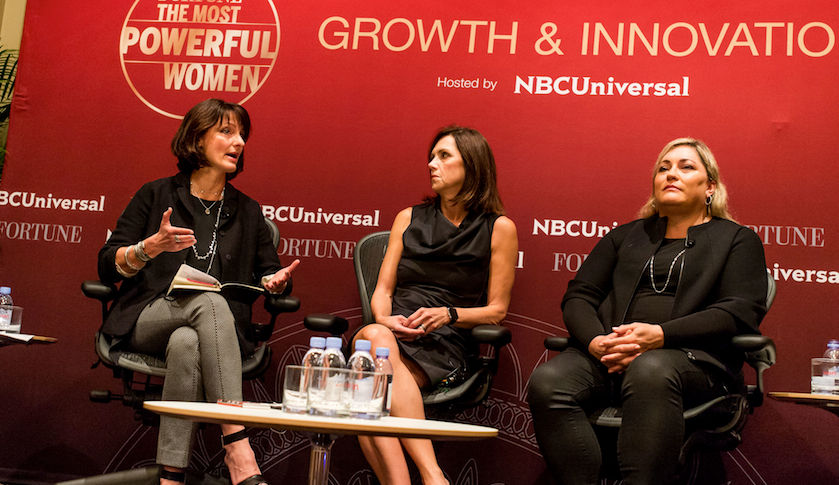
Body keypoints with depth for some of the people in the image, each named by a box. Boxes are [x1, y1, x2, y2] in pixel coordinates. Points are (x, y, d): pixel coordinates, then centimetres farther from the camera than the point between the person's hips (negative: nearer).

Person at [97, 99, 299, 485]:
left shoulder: (247, 211, 18)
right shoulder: (156, 195, 8)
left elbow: (266, 274, 16)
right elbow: (107, 268, 3)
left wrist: (276, 281, -9)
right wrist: (151, 247, -16)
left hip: (212, 329, 2)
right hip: (148, 318, -2)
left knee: (186, 343, -36)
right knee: (211, 302, -36)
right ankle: (238, 450, -45)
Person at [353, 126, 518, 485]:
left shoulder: (499, 228, 10)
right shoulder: (409, 218, 21)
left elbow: (496, 310, 8)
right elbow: (382, 290, 16)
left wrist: (448, 314, -10)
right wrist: (384, 320, -7)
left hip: (446, 344, -3)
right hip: (393, 331, 3)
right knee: (374, 336, -36)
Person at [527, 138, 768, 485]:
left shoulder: (737, 239, 18)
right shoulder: (625, 235, 28)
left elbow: (741, 311, 1)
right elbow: (578, 296, 18)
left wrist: (661, 335, -15)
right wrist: (595, 341, -7)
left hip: (692, 357, -3)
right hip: (608, 353, 3)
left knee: (650, 371, -40)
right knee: (547, 382, -29)